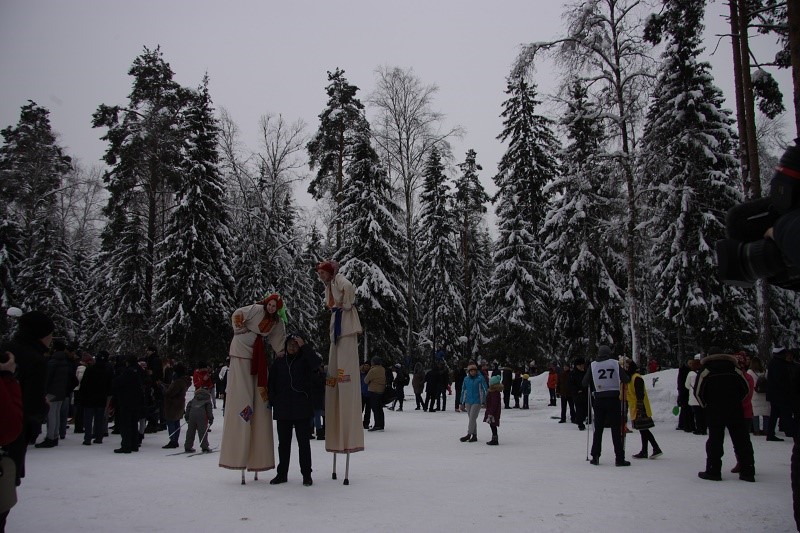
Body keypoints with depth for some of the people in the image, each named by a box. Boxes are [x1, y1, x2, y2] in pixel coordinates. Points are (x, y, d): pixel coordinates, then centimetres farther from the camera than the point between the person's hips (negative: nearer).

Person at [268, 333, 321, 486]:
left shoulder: (304, 360, 2)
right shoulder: (278, 362, 10)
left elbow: (316, 363, -21)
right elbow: (271, 384, 11)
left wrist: (304, 346, -18)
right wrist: (273, 401, 0)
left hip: (302, 410, -3)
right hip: (282, 410, 3)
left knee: (304, 442, 2)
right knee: (283, 443, 11)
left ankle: (306, 474, 11)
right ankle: (282, 473, 22)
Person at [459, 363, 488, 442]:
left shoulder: (480, 378, -6)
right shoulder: (466, 379, 5)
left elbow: (485, 390, -3)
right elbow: (463, 391, 12)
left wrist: (484, 402, -6)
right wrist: (462, 403, 13)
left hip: (477, 401, -5)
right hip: (468, 402, 5)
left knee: (472, 418, -9)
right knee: (471, 418, 9)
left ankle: (469, 434, -3)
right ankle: (474, 436, 16)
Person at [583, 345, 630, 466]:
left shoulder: (593, 365, 1)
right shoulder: (615, 363, -1)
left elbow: (585, 383, 2)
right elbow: (626, 380, -3)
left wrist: (591, 384, 23)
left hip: (599, 400, 1)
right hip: (614, 399, -1)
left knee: (598, 429, 12)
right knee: (616, 429, 3)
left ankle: (595, 457, 12)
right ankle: (619, 458, 1)